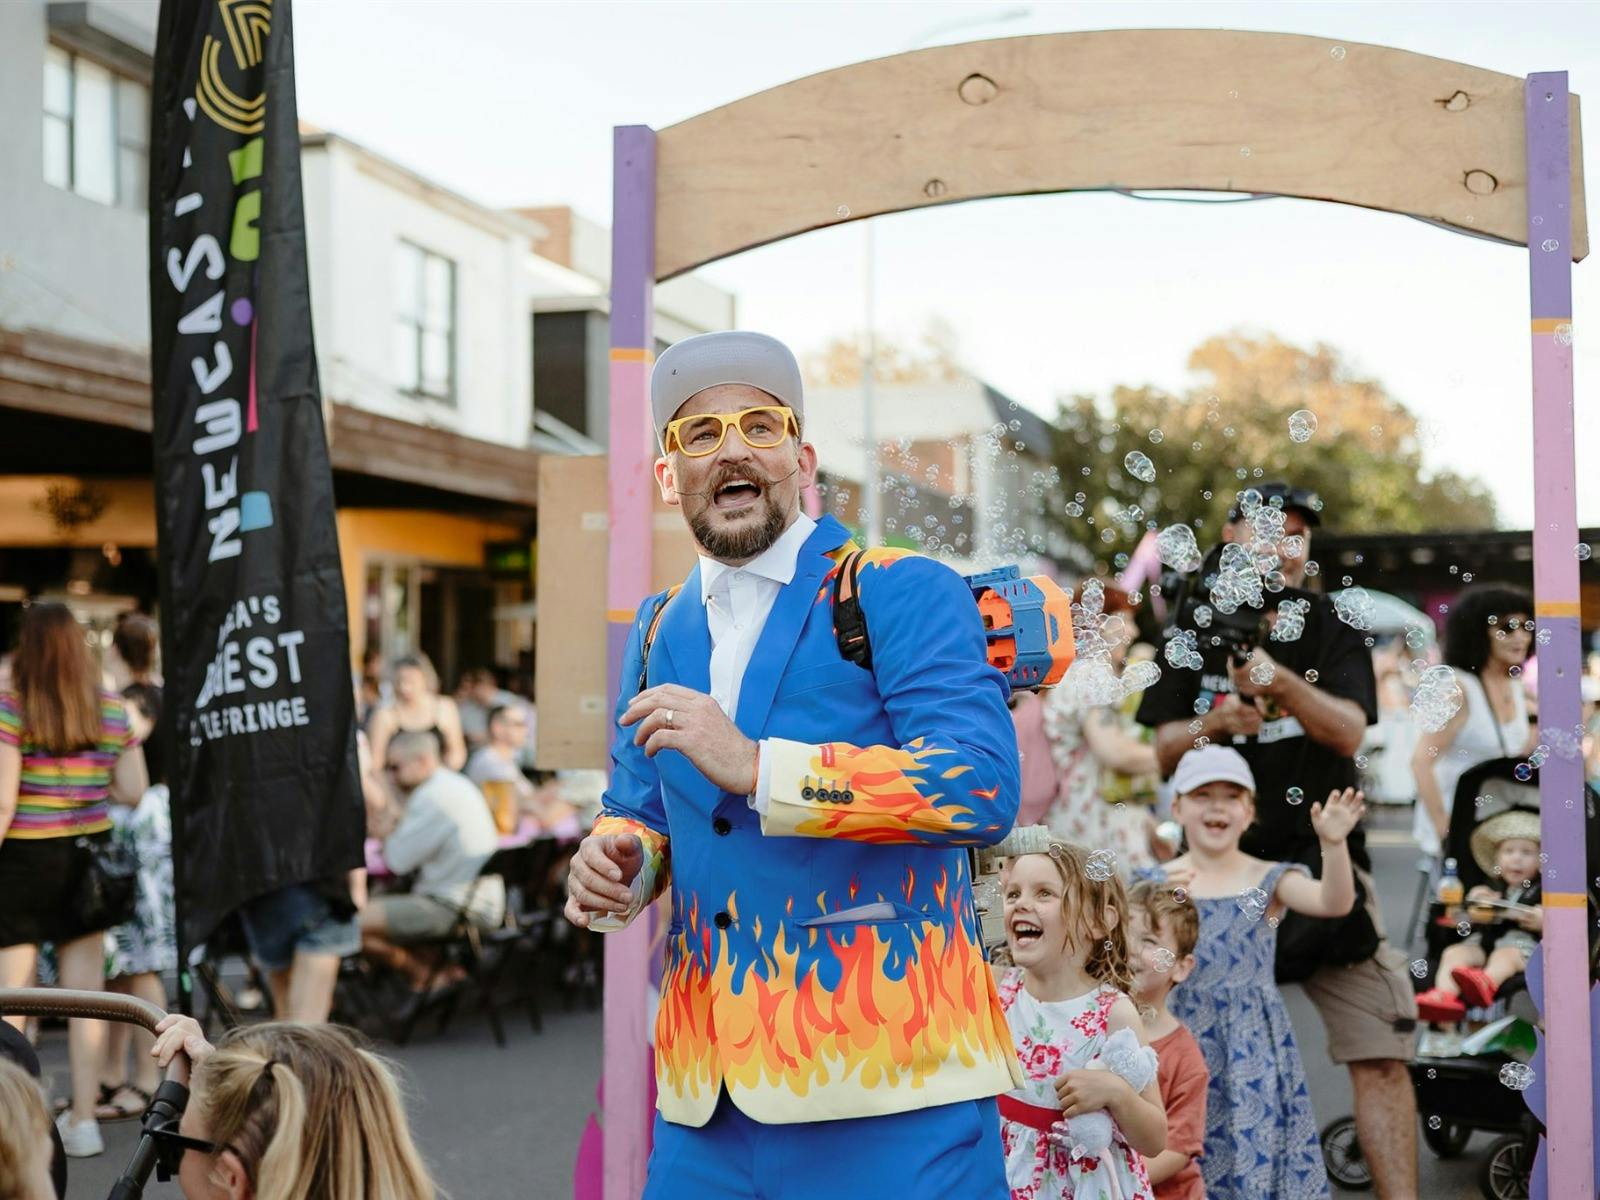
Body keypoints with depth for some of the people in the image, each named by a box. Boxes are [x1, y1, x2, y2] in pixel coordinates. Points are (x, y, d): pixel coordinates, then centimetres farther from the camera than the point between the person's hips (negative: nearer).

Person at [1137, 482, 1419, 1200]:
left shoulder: (1333, 630, 6)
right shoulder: (1193, 634, 8)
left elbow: (1349, 732, -9)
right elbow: (1164, 755, 4)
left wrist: (1282, 681, -27)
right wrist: (1211, 723, -17)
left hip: (1323, 859, 0)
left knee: (1381, 1054, -6)